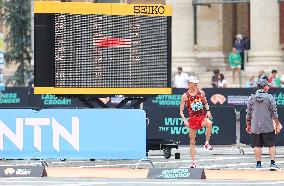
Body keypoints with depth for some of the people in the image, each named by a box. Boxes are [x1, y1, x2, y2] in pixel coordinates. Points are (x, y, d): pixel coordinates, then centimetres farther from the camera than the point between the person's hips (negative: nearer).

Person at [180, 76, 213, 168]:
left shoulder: (201, 93, 2)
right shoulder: (185, 96, -5)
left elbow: (205, 103, 17)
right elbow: (181, 110, -2)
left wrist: (208, 111, -2)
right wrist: (184, 120, -16)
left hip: (202, 116, 1)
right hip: (192, 118, -1)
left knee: (209, 123, -36)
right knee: (192, 141, 3)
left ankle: (207, 143, -20)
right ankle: (193, 162, 11)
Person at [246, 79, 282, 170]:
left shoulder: (251, 98, 2)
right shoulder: (270, 97, -5)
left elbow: (248, 113, 6)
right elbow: (274, 113, -5)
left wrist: (248, 125, 15)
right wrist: (277, 124, 2)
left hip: (255, 127, 2)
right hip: (268, 127, -2)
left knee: (257, 145, 6)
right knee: (271, 145, 5)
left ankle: (258, 164, 5)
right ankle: (273, 163, 1)